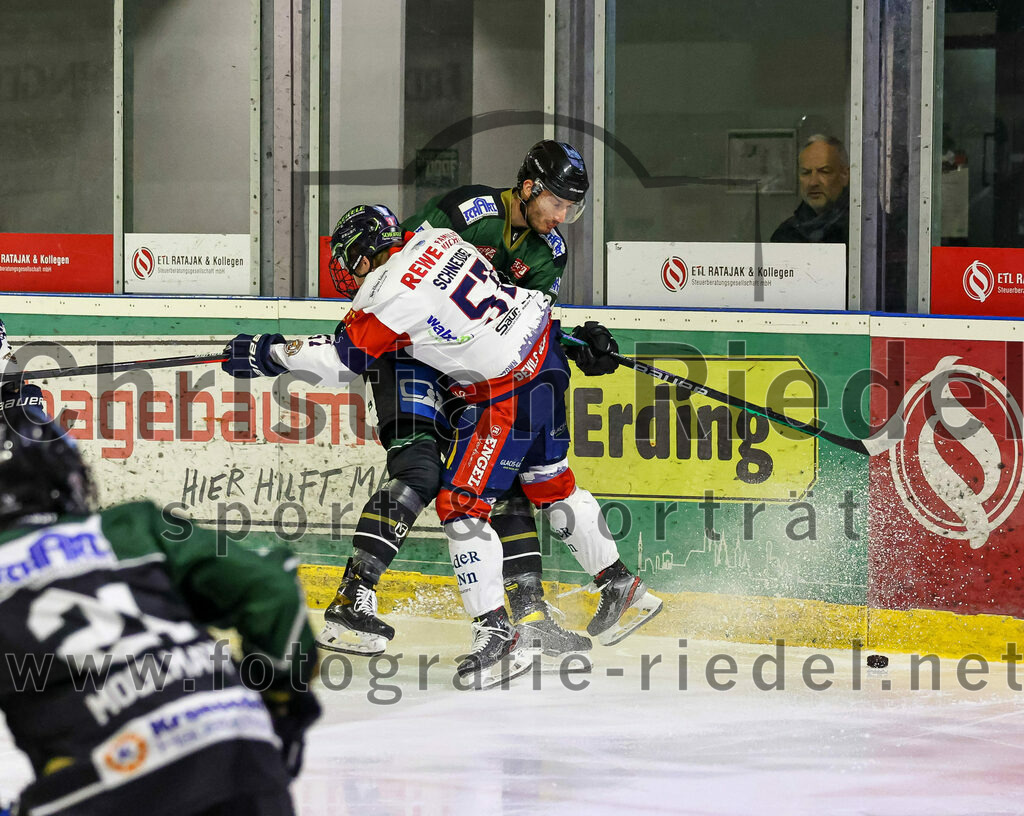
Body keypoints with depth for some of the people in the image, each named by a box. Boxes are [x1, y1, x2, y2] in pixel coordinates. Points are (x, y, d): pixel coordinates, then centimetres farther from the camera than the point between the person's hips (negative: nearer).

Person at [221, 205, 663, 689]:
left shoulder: (389, 296, -17)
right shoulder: (437, 239, 7)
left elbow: (343, 360, -9)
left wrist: (266, 354, 1)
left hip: (509, 391, -9)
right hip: (546, 352, 9)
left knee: (461, 504, -4)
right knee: (549, 483, 24)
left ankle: (497, 635, -5)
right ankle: (619, 586, 37)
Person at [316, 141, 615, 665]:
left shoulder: (547, 252, 5)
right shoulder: (469, 211, -18)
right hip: (408, 350, -8)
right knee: (419, 472, -22)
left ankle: (528, 614, 9)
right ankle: (350, 603, -26)